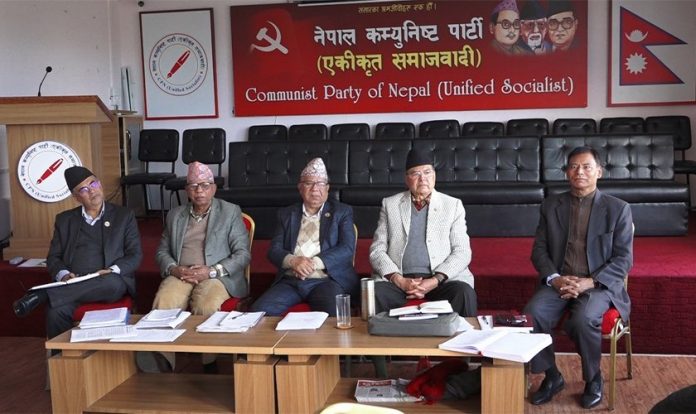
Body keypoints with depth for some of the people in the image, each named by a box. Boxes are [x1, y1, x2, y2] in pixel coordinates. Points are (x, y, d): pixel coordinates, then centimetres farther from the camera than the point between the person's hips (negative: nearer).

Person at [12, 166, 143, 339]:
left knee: (113, 282, -38)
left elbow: (135, 255, 6)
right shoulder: (64, 220, 17)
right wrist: (63, 274, -9)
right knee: (56, 312, -33)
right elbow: (53, 257, 14)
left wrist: (113, 270, -14)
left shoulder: (124, 216, 12)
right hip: (73, 285, 1)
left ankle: (42, 295, -35)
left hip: (112, 283, -1)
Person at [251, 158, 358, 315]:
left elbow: (347, 249, -1)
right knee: (258, 311, -22)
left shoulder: (342, 212, 11)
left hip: (327, 280, -2)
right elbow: (274, 250, 10)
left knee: (333, 315, -33)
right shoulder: (286, 214, 18)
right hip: (290, 281, 3)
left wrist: (314, 263, -15)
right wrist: (293, 261, -13)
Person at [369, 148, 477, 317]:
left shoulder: (453, 205, 11)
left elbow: (462, 251, 3)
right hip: (398, 278, 0)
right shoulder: (390, 204, 13)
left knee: (464, 293, -31)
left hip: (443, 278, 0)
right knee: (374, 293, -30)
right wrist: (399, 280, -10)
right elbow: (377, 250, 7)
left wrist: (435, 280, -13)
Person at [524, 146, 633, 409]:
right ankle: (552, 376, -3)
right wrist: (554, 278, -12)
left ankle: (593, 379, -4)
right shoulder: (551, 205, 10)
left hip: (599, 284, -2)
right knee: (532, 315, -27)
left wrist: (589, 282, -18)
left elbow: (624, 259, -3)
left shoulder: (618, 209, 2)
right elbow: (539, 250, 8)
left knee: (583, 320, -34)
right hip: (559, 282, 3)